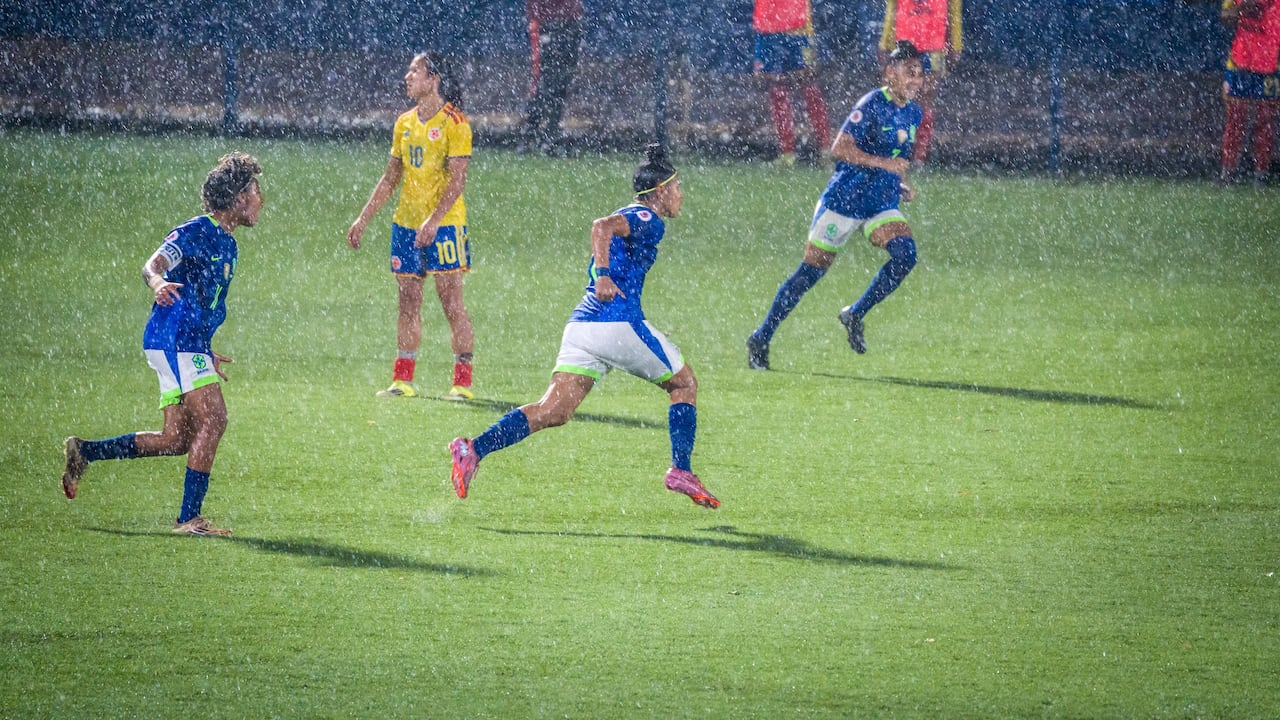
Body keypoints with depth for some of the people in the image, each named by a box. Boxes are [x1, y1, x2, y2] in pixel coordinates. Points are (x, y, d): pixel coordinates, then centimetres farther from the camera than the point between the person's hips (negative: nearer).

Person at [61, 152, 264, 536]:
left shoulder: (226, 243, 20)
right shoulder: (196, 232, -8)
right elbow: (154, 263, -22)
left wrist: (206, 353, 35)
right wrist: (157, 281, -45)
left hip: (190, 345, 9)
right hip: (173, 338, -9)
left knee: (176, 439, 6)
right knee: (213, 419, -17)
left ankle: (85, 452, 18)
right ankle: (189, 516, -16)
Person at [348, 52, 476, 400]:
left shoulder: (453, 122, -8)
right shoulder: (405, 123, 13)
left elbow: (457, 179, -15)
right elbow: (390, 178, 19)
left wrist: (433, 220, -25)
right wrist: (363, 219, 16)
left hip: (444, 224, -7)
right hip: (406, 224, 7)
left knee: (451, 302, -6)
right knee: (408, 301, 7)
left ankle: (463, 381, -3)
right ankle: (403, 380, 11)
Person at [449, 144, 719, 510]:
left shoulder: (629, 218, 26)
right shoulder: (647, 220, -2)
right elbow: (602, 226, -20)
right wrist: (604, 275, -31)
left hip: (581, 325, 8)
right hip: (619, 324, -8)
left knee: (554, 411, -3)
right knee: (684, 383, 14)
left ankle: (474, 449, -20)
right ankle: (681, 471, 10)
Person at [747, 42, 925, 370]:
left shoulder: (913, 114, 8)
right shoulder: (873, 105, -15)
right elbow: (840, 149, -22)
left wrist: (902, 186, 7)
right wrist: (884, 163, -28)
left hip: (883, 204, 6)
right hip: (844, 198, -6)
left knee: (905, 255, -18)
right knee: (812, 270, -2)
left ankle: (855, 315, -2)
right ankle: (762, 338, 10)